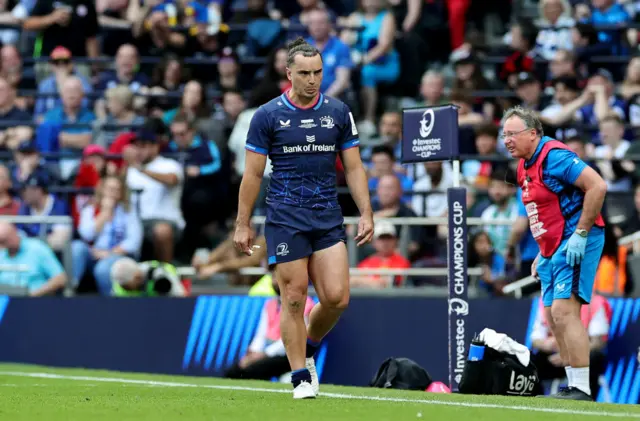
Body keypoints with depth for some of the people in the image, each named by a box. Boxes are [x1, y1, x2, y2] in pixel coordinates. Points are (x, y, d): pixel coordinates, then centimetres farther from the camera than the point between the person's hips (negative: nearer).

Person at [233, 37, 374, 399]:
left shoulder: (338, 112, 6)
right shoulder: (268, 115, -1)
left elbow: (354, 167, 10)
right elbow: (253, 173, 2)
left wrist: (366, 214, 2)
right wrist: (243, 224, 0)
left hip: (328, 219, 2)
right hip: (285, 218, -2)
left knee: (337, 297, -7)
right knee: (294, 298, -5)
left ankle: (308, 349, 21)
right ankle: (301, 378, 4)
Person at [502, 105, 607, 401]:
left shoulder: (554, 156, -16)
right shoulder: (525, 166, 15)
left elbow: (597, 186, -23)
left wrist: (581, 234, -23)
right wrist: (543, 254, 22)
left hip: (575, 245, -10)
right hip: (553, 249, 10)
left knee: (564, 310, -18)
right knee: (553, 317, 10)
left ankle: (582, 389, -19)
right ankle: (573, 386, 15)